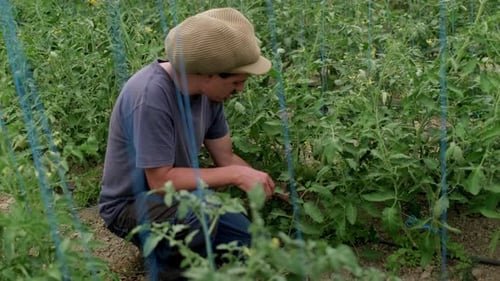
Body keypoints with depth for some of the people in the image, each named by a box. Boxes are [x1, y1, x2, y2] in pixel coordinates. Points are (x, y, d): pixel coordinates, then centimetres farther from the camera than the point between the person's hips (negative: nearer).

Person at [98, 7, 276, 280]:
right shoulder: (150, 96, -32)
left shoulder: (207, 90, -8)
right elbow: (160, 180, -29)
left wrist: (277, 191, -6)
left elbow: (226, 158, 1)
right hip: (131, 203, -7)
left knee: (248, 240, -3)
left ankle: (168, 243, 18)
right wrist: (235, 175, -26)